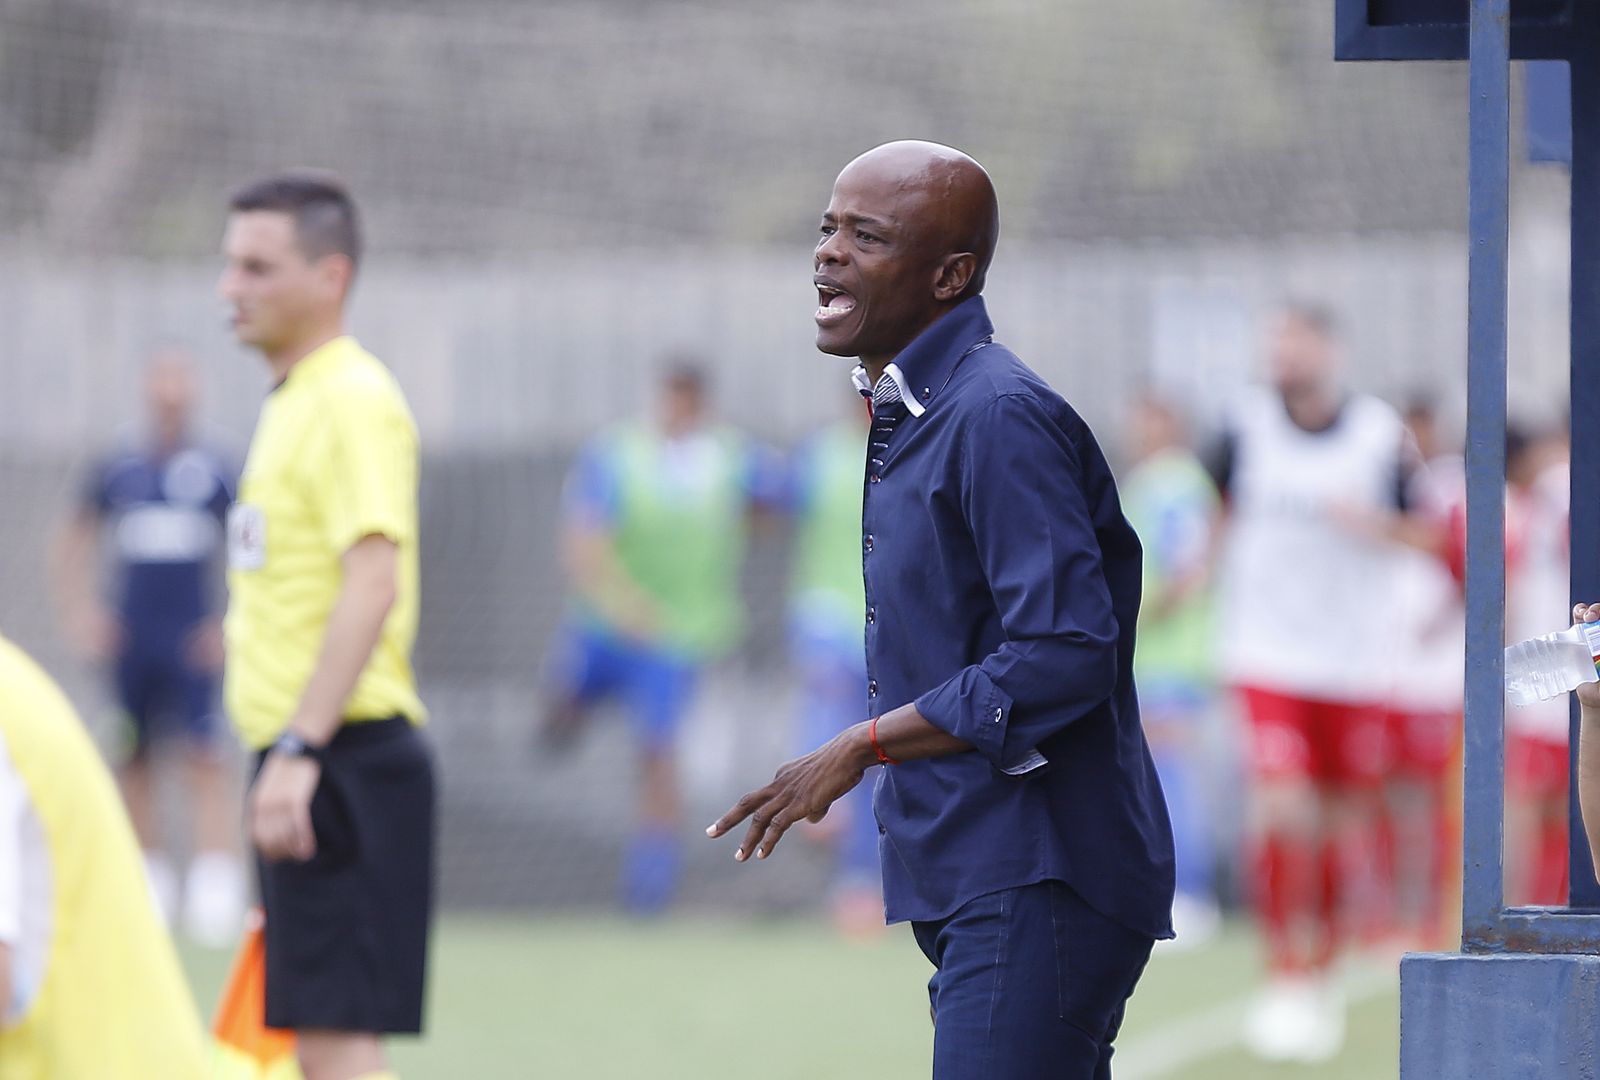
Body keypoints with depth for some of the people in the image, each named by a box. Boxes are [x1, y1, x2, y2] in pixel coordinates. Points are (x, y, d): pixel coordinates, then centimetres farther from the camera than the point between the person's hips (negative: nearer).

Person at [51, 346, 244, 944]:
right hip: (129, 642, 3)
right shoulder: (117, 470, 8)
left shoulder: (217, 472, 2)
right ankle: (150, 875, 14)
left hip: (194, 642, -3)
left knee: (205, 758, -15)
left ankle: (218, 874, -19)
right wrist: (82, 613, 8)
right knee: (134, 761, 4)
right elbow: (74, 547, 18)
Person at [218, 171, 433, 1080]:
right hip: (306, 763, 10)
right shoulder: (293, 401, 18)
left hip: (346, 758, -10)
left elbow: (373, 583, -23)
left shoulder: (354, 401, -13)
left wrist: (300, 751, -28)